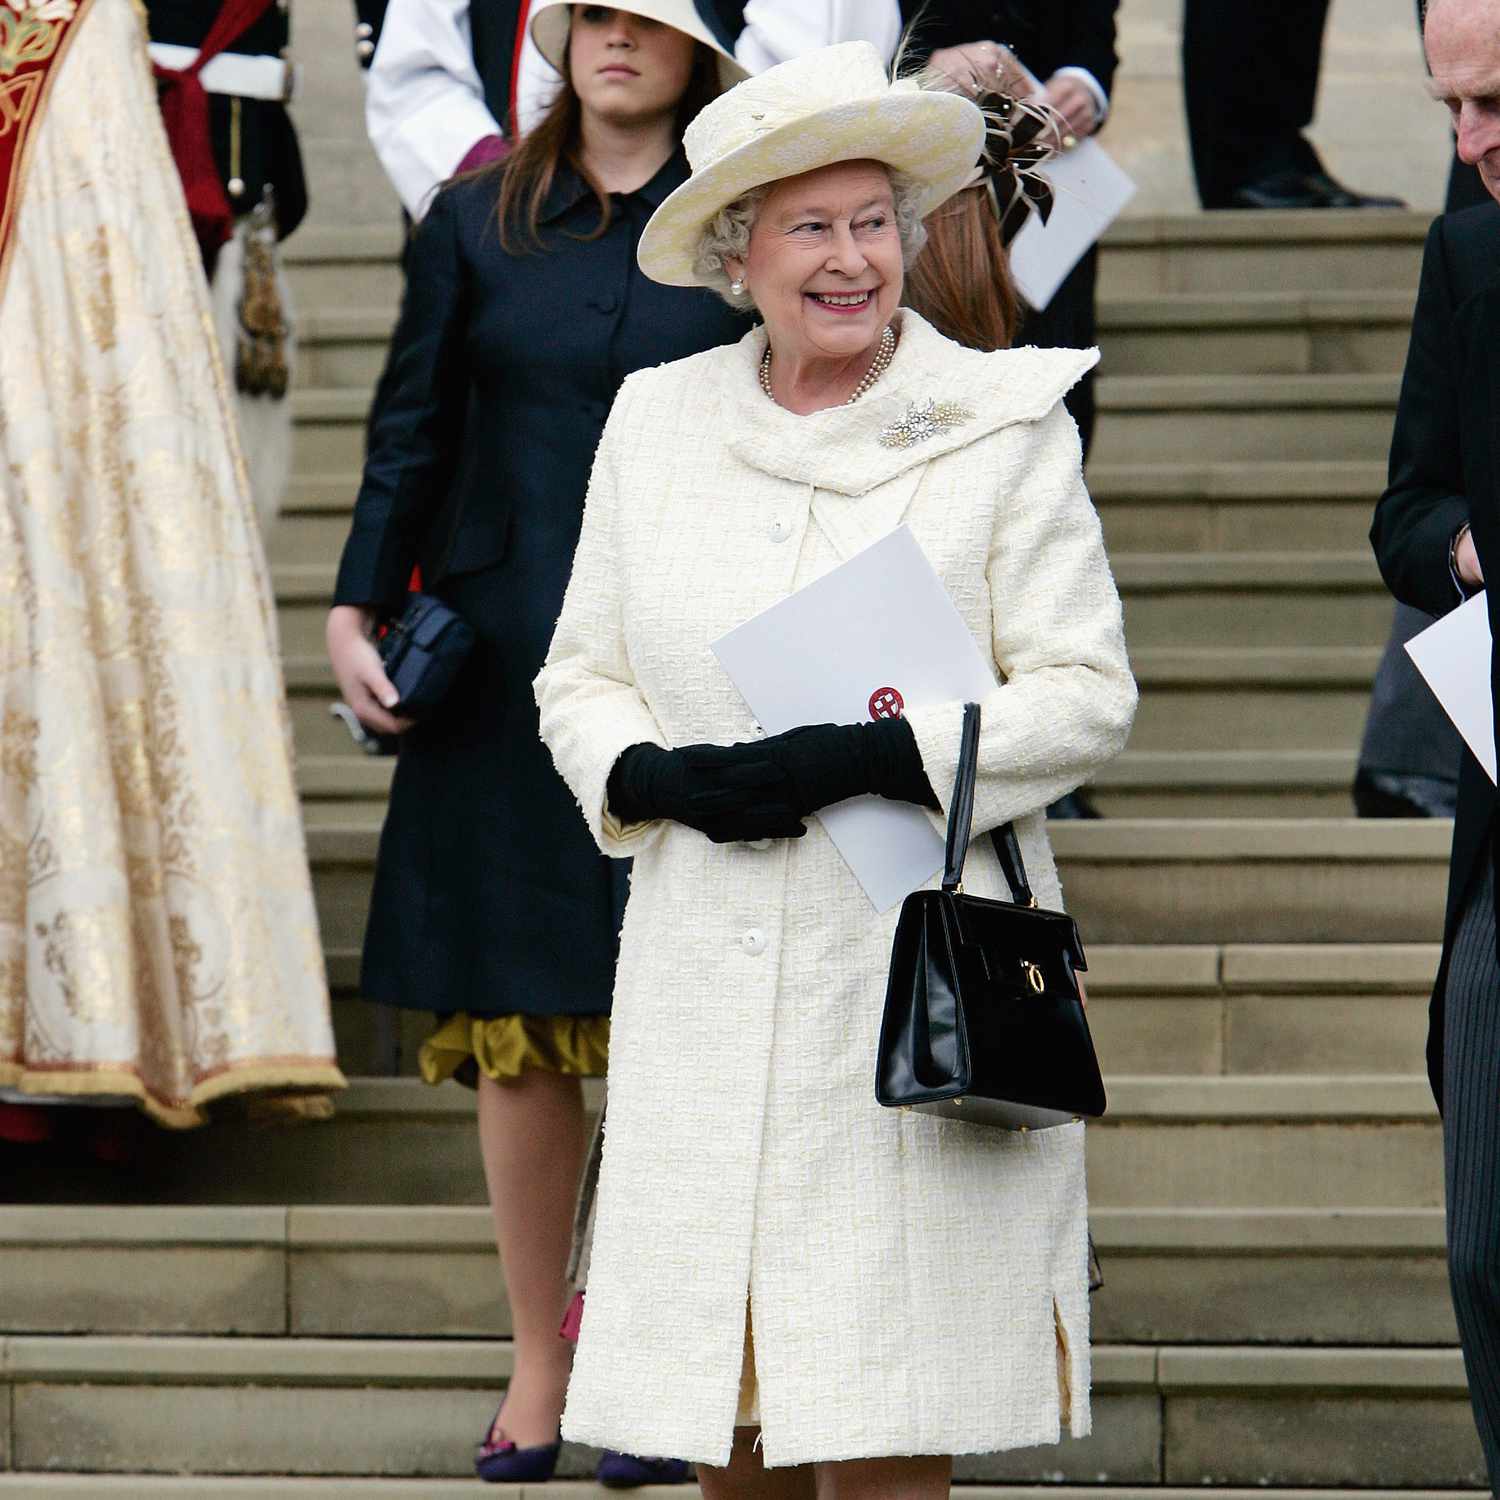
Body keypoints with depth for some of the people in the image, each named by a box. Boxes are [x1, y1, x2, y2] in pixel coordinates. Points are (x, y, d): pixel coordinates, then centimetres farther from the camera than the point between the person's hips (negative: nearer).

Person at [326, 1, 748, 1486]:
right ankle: (538, 1363, 13)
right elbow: (413, 430, 11)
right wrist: (355, 610, 3)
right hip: (504, 670, 2)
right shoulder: (477, 221, 8)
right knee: (512, 1027, 4)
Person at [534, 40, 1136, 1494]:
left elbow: (1085, 692, -4)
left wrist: (865, 757, -17)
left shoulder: (1003, 424, -1)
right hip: (705, 985, 3)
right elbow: (580, 679, 15)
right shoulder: (657, 422, 10)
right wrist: (659, 779, -7)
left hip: (913, 976, -3)